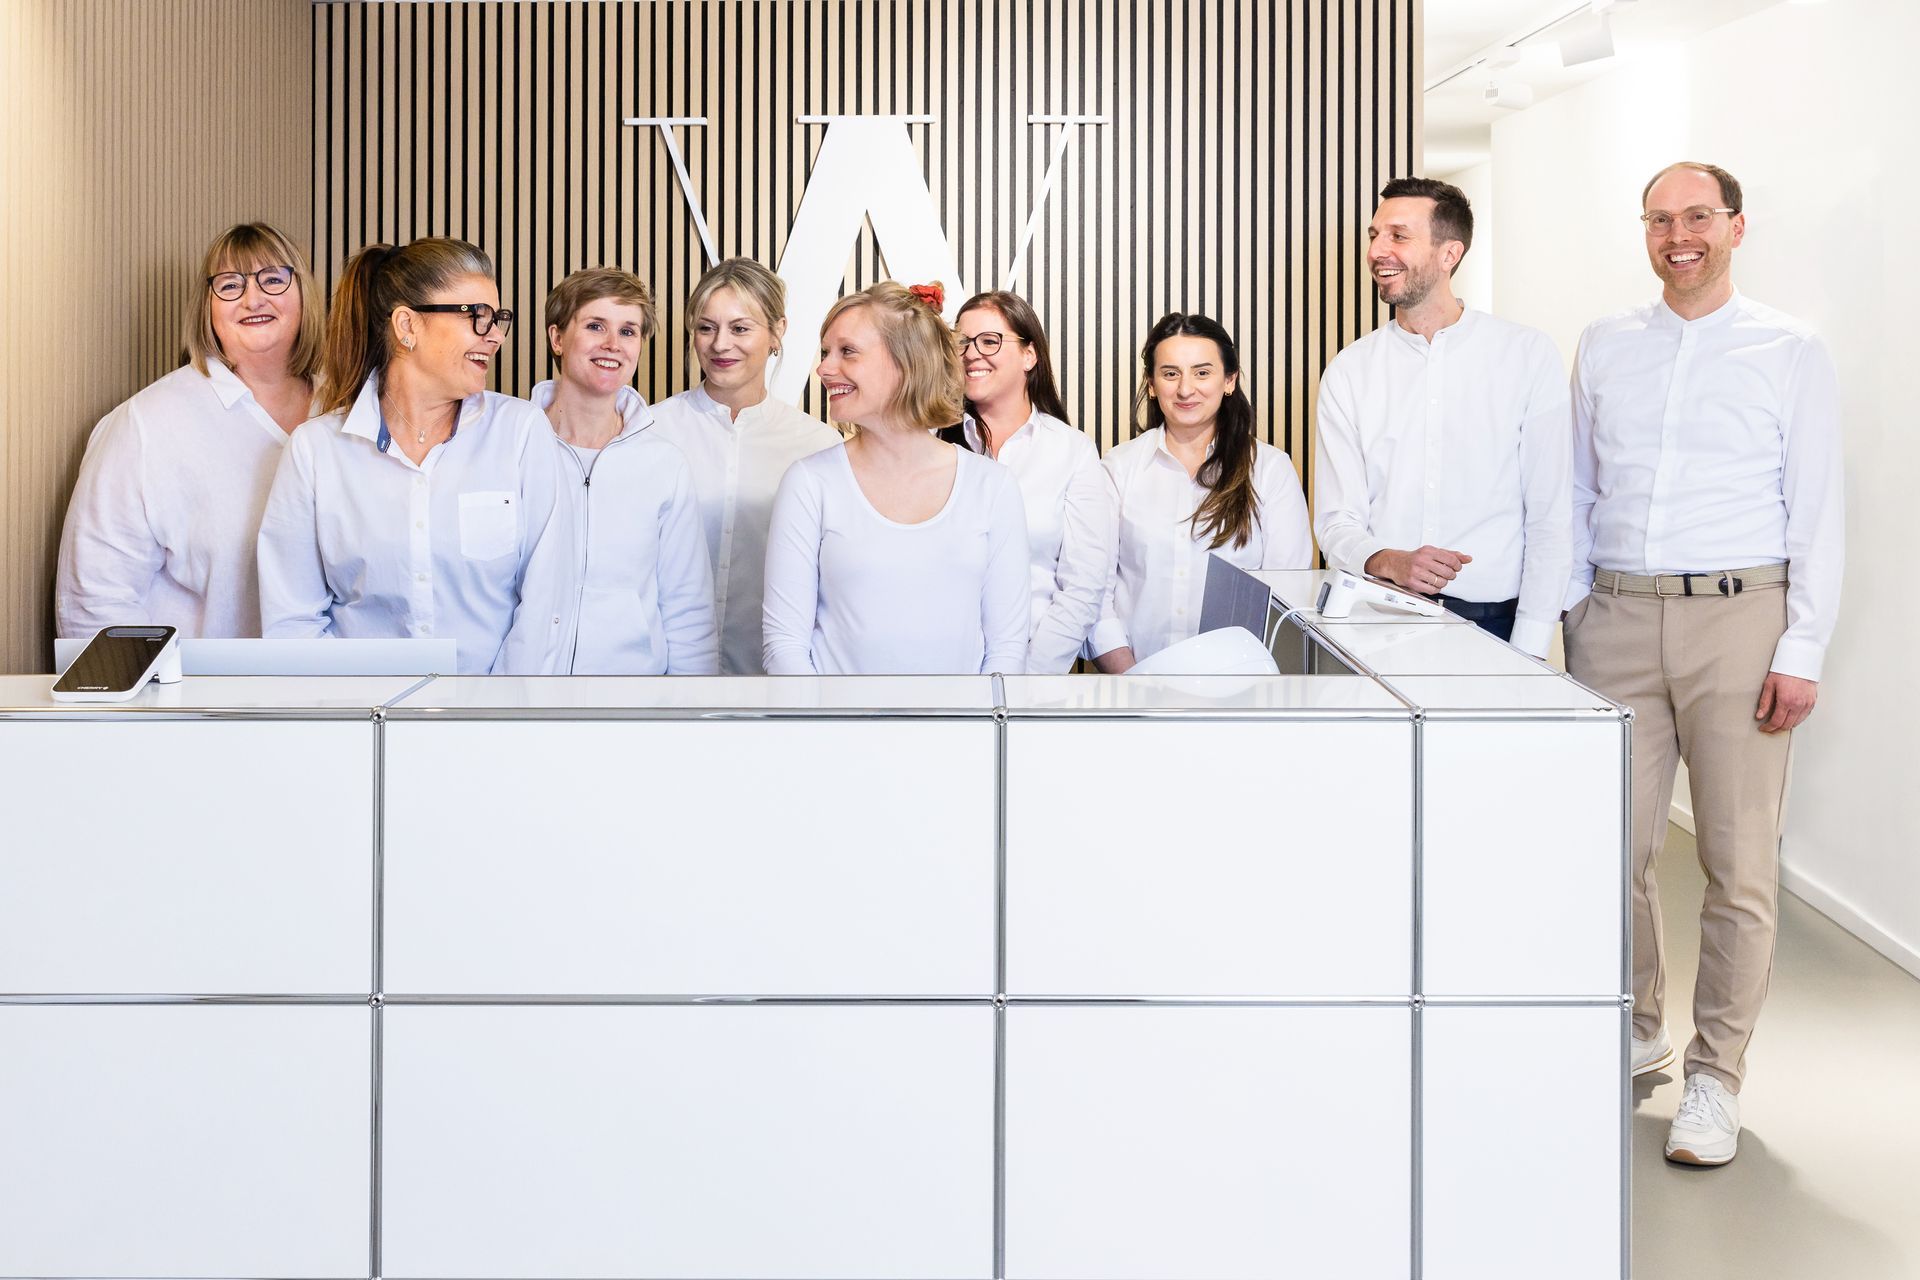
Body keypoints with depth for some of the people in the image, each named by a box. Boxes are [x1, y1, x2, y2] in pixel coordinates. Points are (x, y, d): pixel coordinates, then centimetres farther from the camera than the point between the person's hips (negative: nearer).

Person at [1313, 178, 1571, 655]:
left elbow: (1551, 518, 0)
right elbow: (1336, 522, 4)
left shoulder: (1528, 356, 3)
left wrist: (1528, 651, -9)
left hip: (1491, 620, -1)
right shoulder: (1349, 373, 7)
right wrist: (1391, 563, -17)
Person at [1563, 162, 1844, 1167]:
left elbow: (1816, 510, 1)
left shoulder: (1790, 354, 4)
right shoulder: (1604, 349, 12)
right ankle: (1636, 1029, 25)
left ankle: (1716, 1076, 9)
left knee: (1739, 860, -1)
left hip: (1738, 619, -3)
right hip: (1619, 620, 3)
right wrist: (1574, 617, 10)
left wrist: (1802, 650, -6)